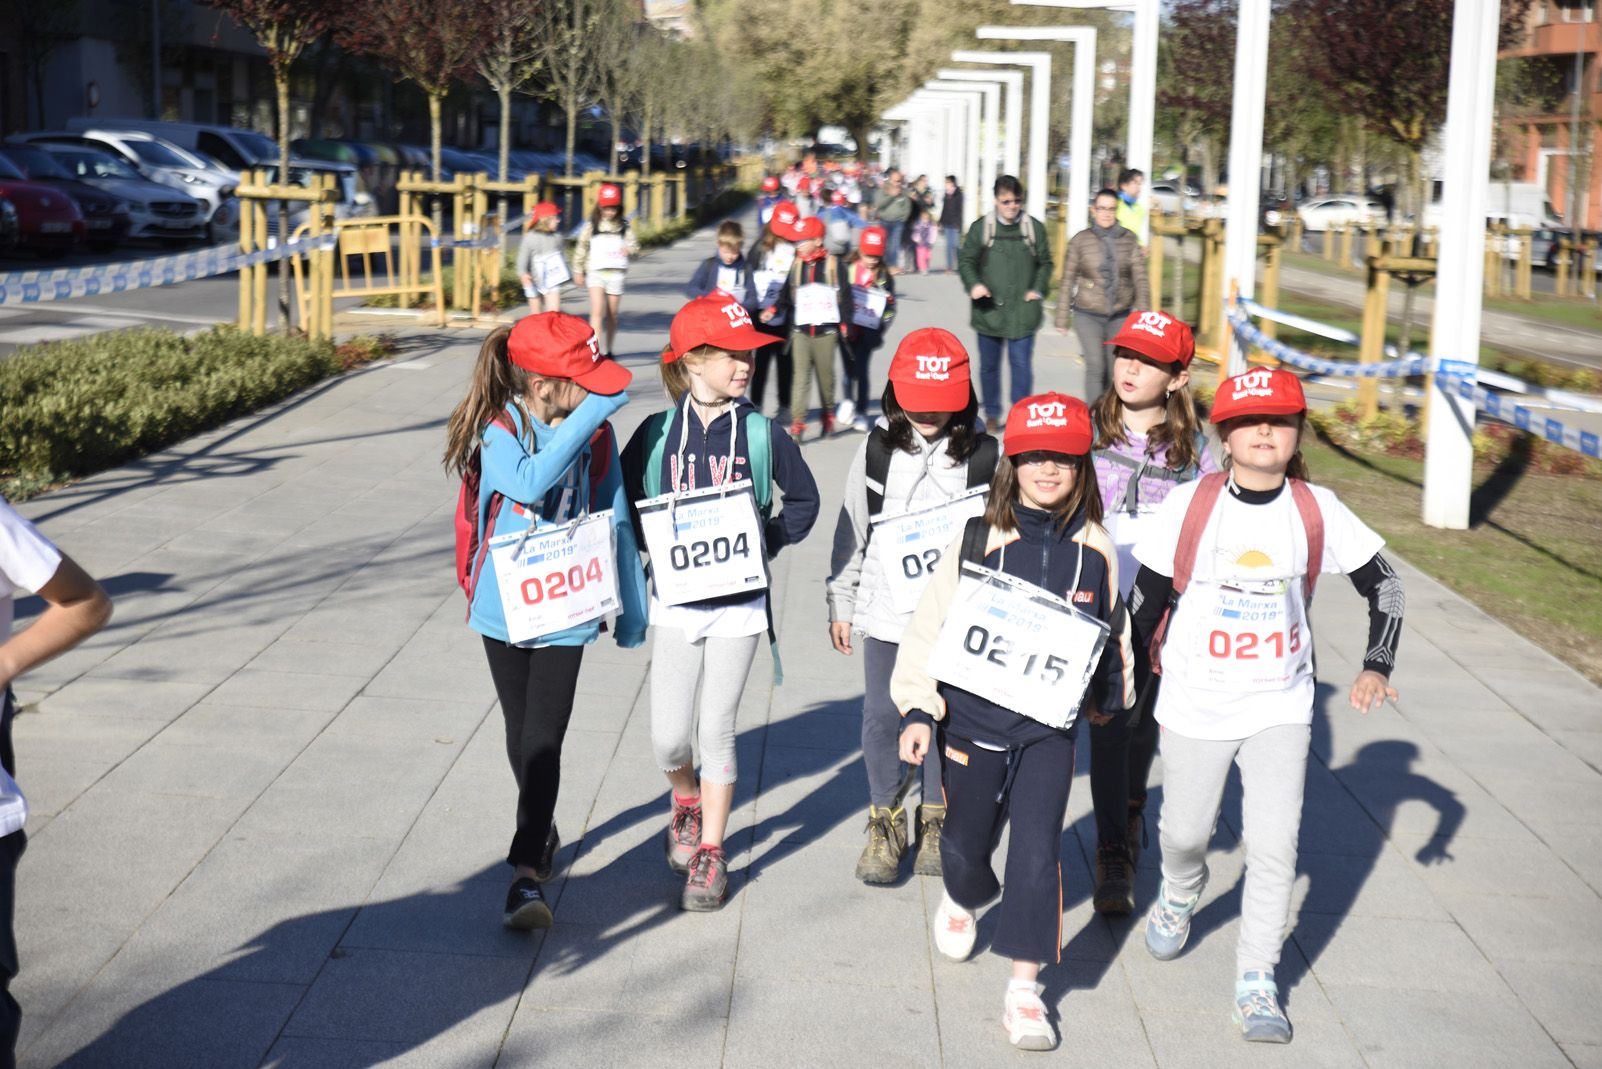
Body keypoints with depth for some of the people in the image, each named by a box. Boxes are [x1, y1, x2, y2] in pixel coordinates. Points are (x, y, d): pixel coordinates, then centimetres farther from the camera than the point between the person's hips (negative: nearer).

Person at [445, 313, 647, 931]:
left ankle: (526, 875, -9)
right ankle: (543, 832, 41)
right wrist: (594, 411, -34)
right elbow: (530, 482, -35)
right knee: (522, 736, 17)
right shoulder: (497, 429, -13)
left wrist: (629, 605, 7)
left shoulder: (595, 433, -6)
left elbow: (615, 520, 3)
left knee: (544, 741, -9)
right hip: (505, 607, 0)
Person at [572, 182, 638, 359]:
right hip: (596, 272, -2)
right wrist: (578, 270, 13)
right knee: (597, 310, -16)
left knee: (613, 314, 8)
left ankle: (608, 350, 23)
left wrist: (629, 249, -15)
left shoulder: (624, 226, 6)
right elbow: (581, 247, 11)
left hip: (616, 273, 2)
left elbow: (634, 244, 9)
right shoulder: (591, 225, 4)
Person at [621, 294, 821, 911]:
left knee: (717, 731, 4)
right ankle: (685, 803, 34)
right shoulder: (656, 433, -3)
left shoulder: (763, 434, -3)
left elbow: (803, 500, 9)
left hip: (739, 603, 0)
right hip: (675, 602, 1)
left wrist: (767, 546, -5)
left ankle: (710, 853, 18)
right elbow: (623, 503, 8)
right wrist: (656, 548, -8)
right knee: (669, 737, 0)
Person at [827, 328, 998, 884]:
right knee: (882, 717, 7)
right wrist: (841, 604, 9)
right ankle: (886, 823, 24)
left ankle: (936, 821, 27)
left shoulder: (984, 455, -6)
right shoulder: (877, 449, 0)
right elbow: (852, 530, 7)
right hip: (886, 610, 2)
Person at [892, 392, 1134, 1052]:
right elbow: (930, 626, -3)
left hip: (1049, 728, 0)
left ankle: (1024, 989, -2)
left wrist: (1110, 701, 23)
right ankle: (964, 900, 51)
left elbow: (1113, 634, 16)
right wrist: (917, 710, -8)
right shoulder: (978, 540, -5)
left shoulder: (1096, 551, -1)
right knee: (966, 843, 15)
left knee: (1036, 850, -11)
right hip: (971, 718, 0)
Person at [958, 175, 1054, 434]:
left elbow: (1045, 263, 13)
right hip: (989, 310, 1)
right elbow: (966, 260, 4)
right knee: (989, 365, 12)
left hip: (1023, 312, 0)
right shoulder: (981, 227, 0)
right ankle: (992, 415, 27)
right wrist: (973, 284, -14)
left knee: (1022, 365, -4)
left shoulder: (1034, 227, 3)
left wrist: (1038, 289, -1)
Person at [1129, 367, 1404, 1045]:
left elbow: (1383, 586, 6)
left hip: (1280, 708, 0)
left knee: (1275, 846, -7)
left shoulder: (1317, 511, -5)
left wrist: (1376, 668, -1)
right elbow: (1147, 597, 1)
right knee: (1184, 833, 12)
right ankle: (1179, 898, 48)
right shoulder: (1189, 506, -9)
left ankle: (1257, 982, 7)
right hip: (1194, 705, 0)